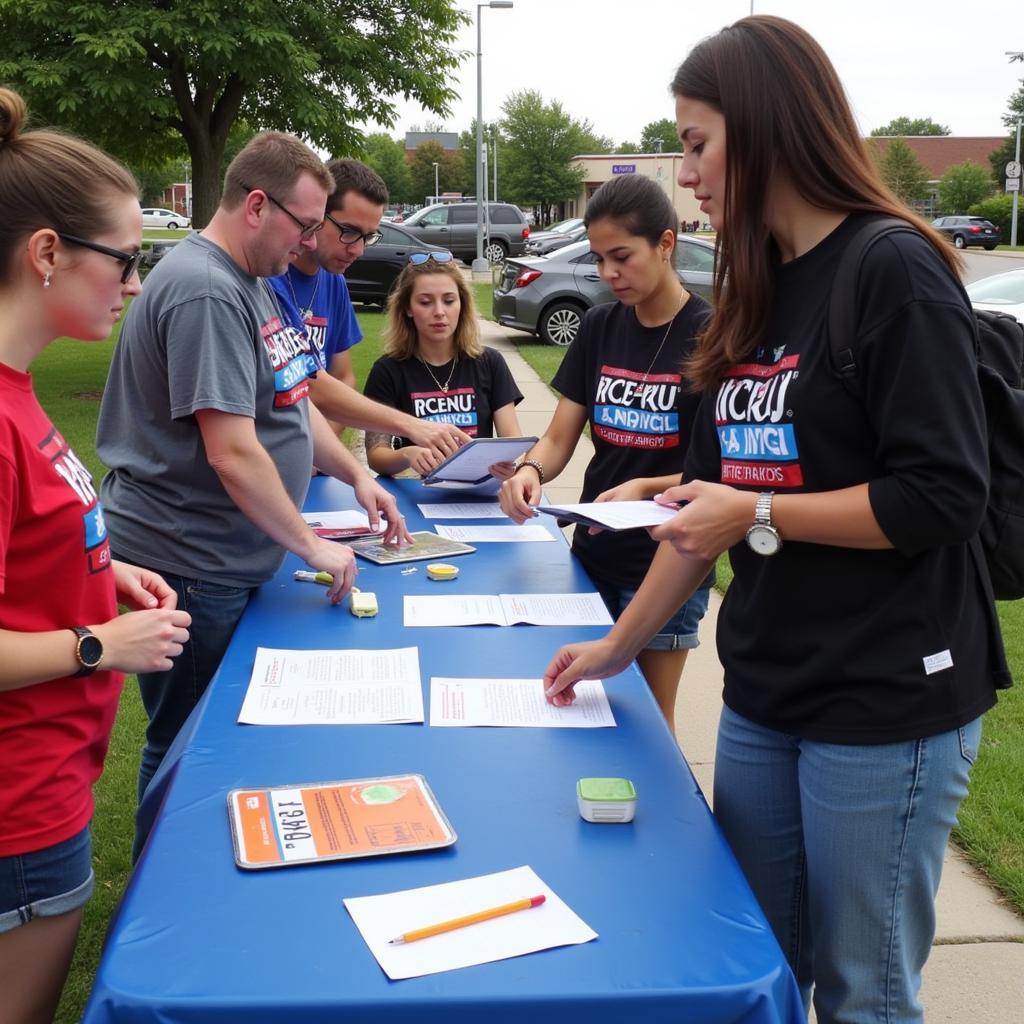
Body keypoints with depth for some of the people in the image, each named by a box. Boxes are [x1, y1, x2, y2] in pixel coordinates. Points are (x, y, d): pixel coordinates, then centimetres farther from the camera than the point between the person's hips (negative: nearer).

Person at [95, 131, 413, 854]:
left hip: (235, 561, 10)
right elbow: (232, 453, -26)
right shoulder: (205, 292, -22)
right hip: (190, 570, -10)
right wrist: (311, 544, -17)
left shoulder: (254, 281, 11)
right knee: (186, 747, 6)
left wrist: (356, 474, 12)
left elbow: (290, 400, 21)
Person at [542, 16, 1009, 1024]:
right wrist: (619, 643, 15)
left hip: (886, 709, -7)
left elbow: (944, 496, -17)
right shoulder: (754, 293, 11)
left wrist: (758, 515, -16)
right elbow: (710, 495, 15)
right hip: (762, 694, 7)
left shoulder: (894, 272, -12)